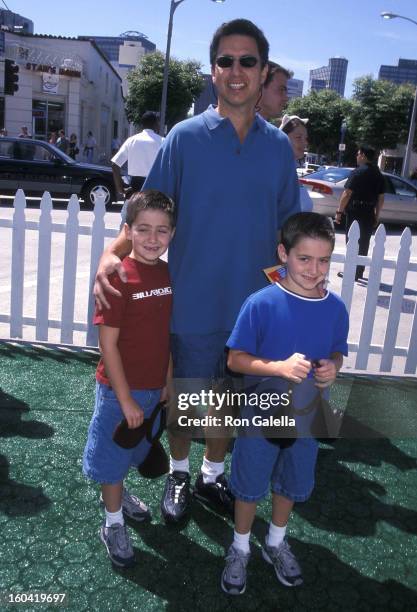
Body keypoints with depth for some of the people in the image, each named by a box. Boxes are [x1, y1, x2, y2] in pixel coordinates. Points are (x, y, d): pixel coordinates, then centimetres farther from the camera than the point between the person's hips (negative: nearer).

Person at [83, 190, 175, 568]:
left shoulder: (167, 274, -2)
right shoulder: (119, 278, -21)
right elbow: (108, 343, -19)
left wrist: (168, 381, 7)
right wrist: (126, 399, -17)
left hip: (154, 387, 6)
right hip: (121, 388, -6)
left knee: (133, 450, 26)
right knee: (113, 458, 13)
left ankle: (117, 494, 53)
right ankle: (113, 525, 34)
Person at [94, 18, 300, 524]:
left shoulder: (279, 147, 3)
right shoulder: (185, 137, -5)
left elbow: (288, 232, 9)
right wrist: (112, 254, -22)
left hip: (252, 306, 3)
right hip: (193, 305, -2)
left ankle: (213, 475, 41)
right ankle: (178, 474, 39)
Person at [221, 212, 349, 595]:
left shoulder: (335, 308, -9)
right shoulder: (262, 304, -22)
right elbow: (235, 360, -17)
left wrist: (333, 367, -16)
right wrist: (280, 367, -31)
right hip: (260, 415, -4)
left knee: (292, 484, 24)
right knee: (250, 487, 16)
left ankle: (276, 543, 51)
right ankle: (240, 549, 43)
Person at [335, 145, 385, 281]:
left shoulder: (358, 172, -11)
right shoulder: (379, 174, 10)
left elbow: (347, 194, -16)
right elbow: (381, 198, 11)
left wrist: (339, 211, -11)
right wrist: (376, 216, 17)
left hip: (354, 212, -6)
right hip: (369, 213, 6)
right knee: (364, 243, 13)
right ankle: (360, 271, 20)